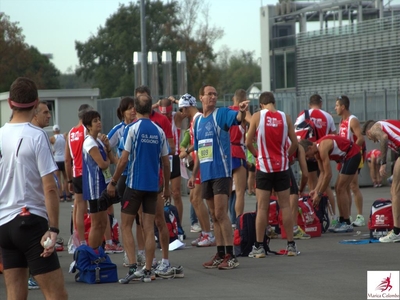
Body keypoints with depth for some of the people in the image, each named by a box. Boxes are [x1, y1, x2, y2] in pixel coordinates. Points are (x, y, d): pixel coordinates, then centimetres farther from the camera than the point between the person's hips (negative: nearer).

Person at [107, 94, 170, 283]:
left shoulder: (133, 129, -8)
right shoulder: (159, 131, 6)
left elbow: (124, 159, -10)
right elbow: (166, 163, 9)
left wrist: (113, 182, -2)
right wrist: (166, 187, 19)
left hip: (134, 184, -4)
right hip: (153, 186, 4)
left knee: (126, 226, 4)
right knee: (149, 228, 6)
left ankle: (132, 267, -9)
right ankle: (148, 271, 6)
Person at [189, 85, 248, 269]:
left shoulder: (221, 114, -4)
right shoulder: (198, 121, 15)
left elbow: (237, 118, -26)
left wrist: (242, 111, -48)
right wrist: (194, 175, 19)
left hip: (221, 172, -7)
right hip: (206, 174, 7)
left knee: (221, 213, -11)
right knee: (214, 216, 10)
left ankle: (230, 256, -9)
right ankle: (220, 255, 15)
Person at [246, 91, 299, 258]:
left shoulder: (257, 116, -4)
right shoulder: (285, 117, 1)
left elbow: (248, 142, -3)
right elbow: (295, 142, 2)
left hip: (264, 166, -2)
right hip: (282, 166, 2)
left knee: (262, 207, 1)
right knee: (285, 206, 7)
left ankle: (259, 247, 2)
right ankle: (291, 245, 8)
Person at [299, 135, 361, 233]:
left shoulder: (322, 148, -24)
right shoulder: (317, 151, 5)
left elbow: (328, 174, -24)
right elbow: (323, 173, 7)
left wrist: (319, 194, -19)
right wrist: (316, 190, -3)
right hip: (347, 156, 10)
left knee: (340, 189, -9)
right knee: (341, 188, 12)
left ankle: (347, 224, -6)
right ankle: (342, 221, 16)